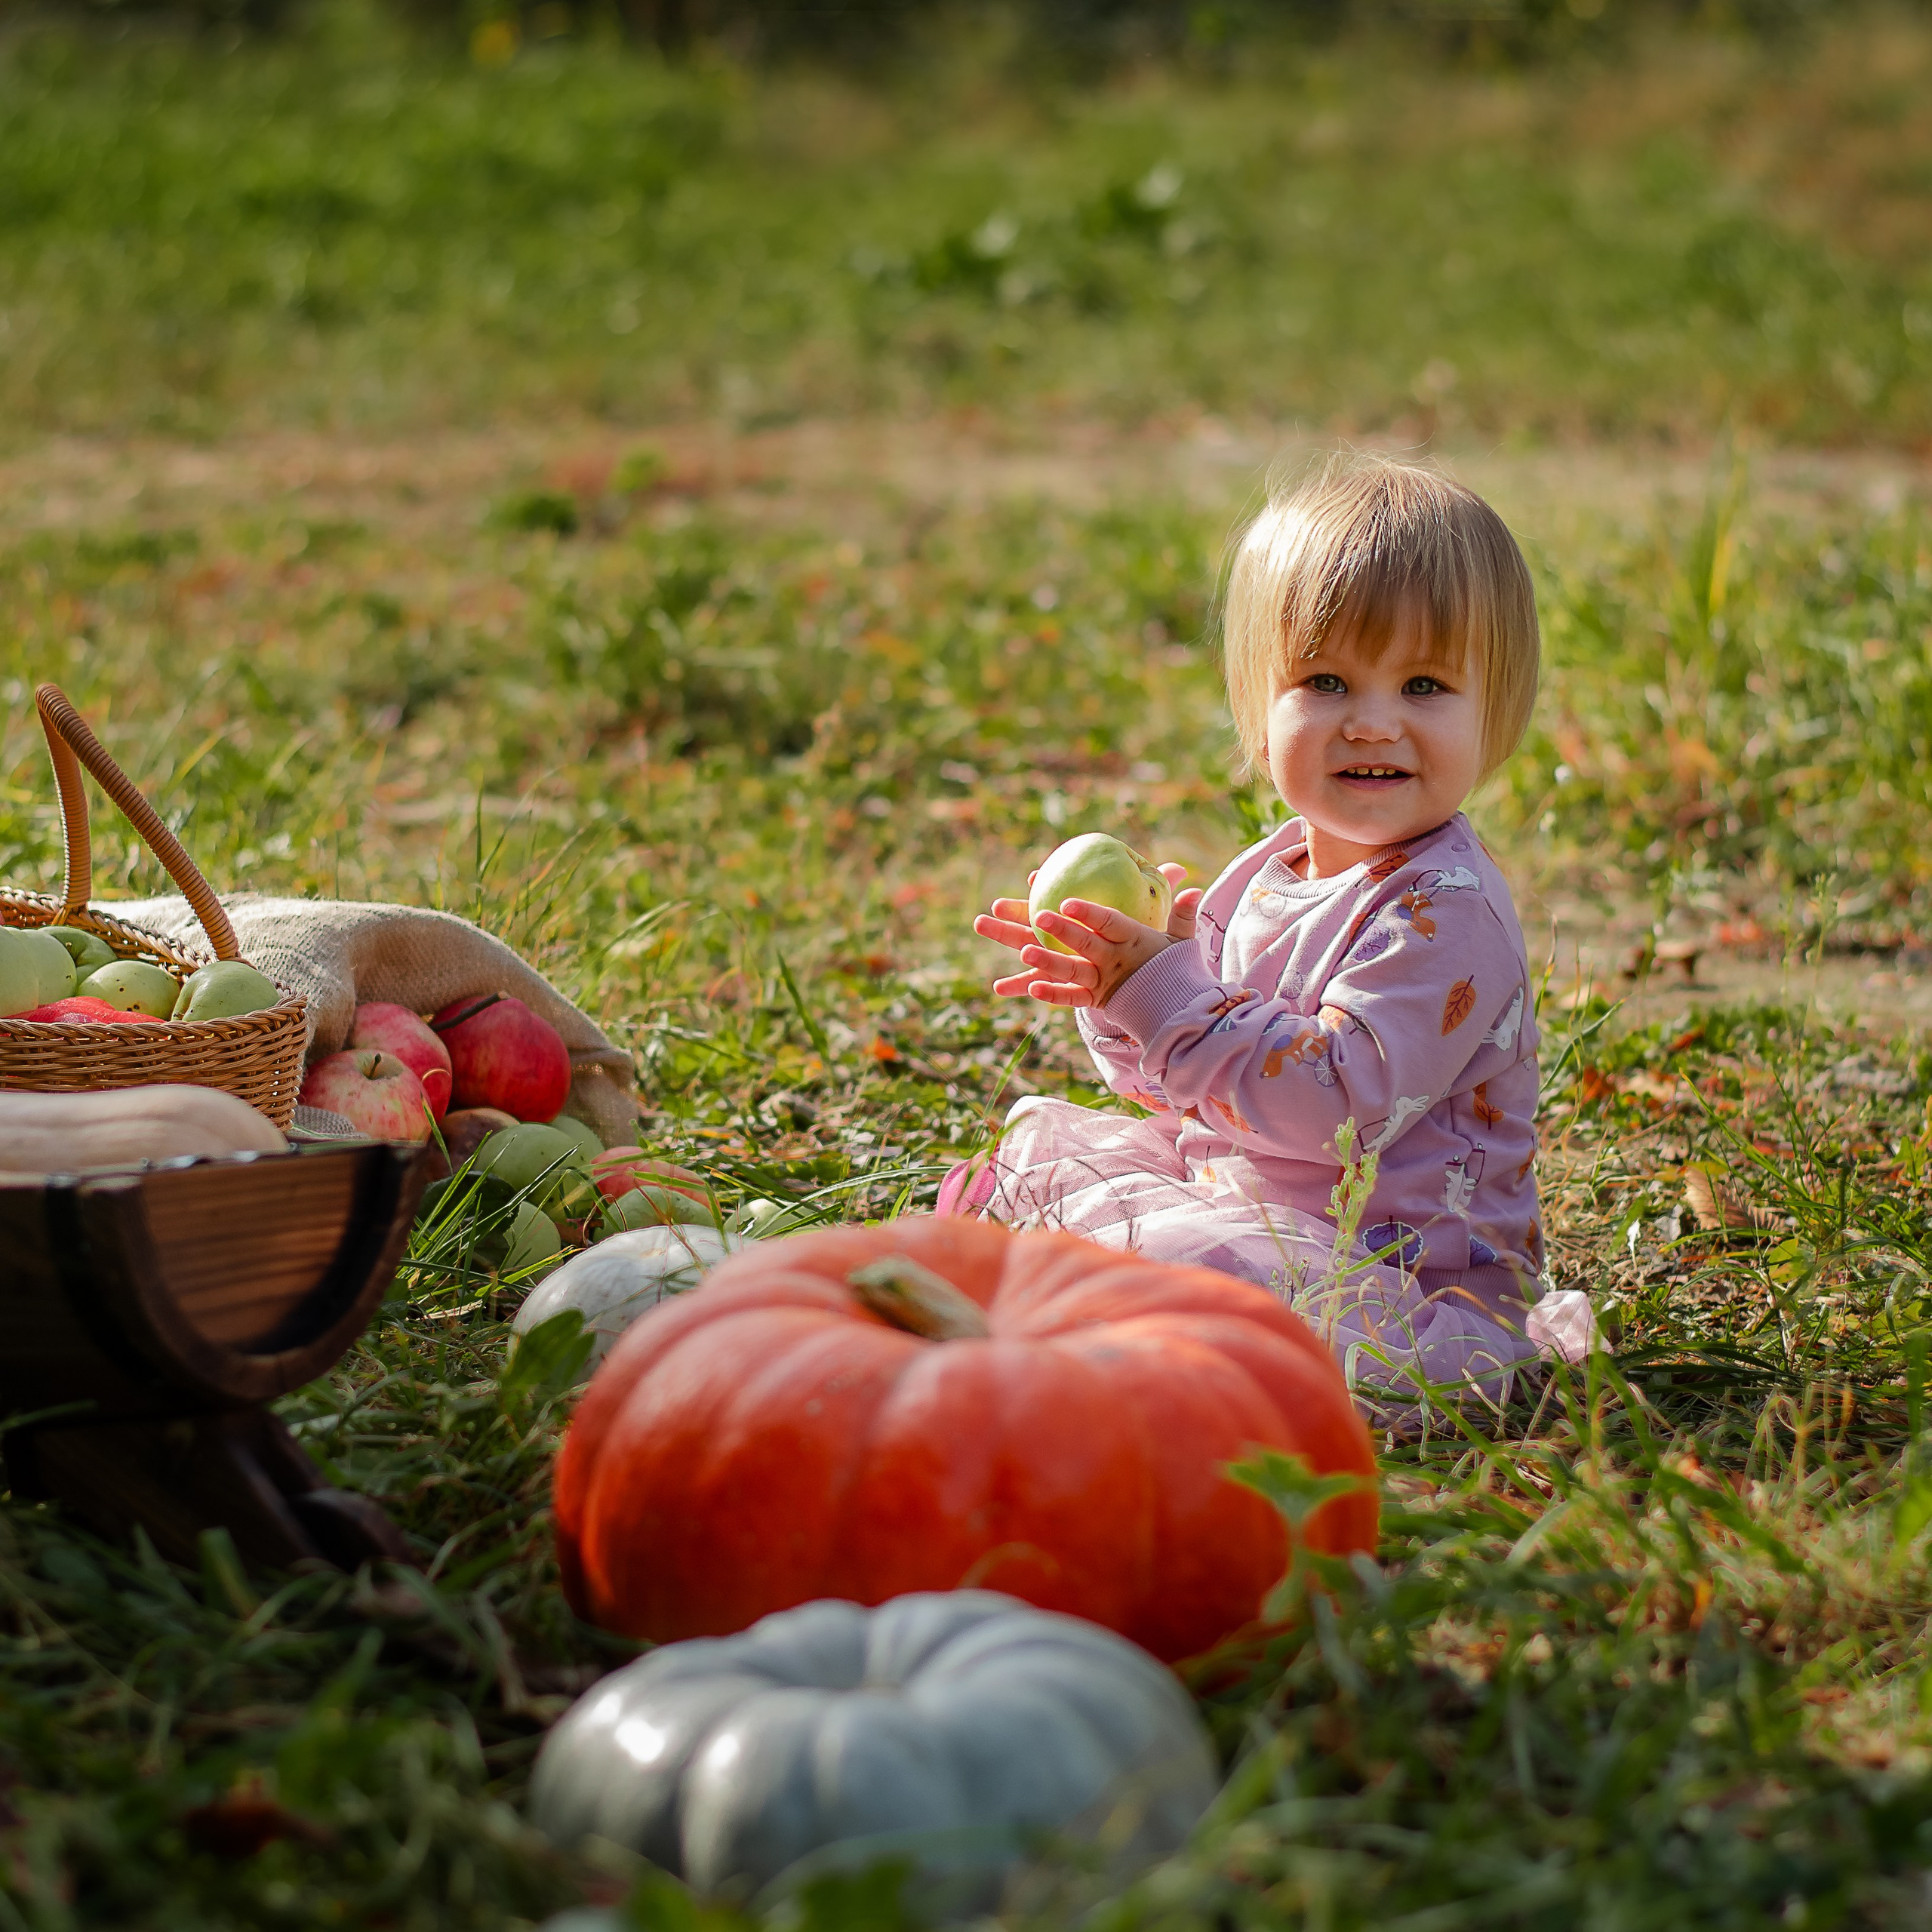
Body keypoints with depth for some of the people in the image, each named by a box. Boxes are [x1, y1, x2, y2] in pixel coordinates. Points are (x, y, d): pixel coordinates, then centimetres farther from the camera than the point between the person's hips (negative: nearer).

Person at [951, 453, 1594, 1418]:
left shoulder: (1446, 910, -20)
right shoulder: (1267, 876, 8)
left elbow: (1338, 1102, -29)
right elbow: (1179, 1088, 14)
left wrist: (1169, 997, -27)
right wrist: (1119, 1001, -7)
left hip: (1406, 1290, -9)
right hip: (1243, 1198, 9)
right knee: (1043, 1136, 17)